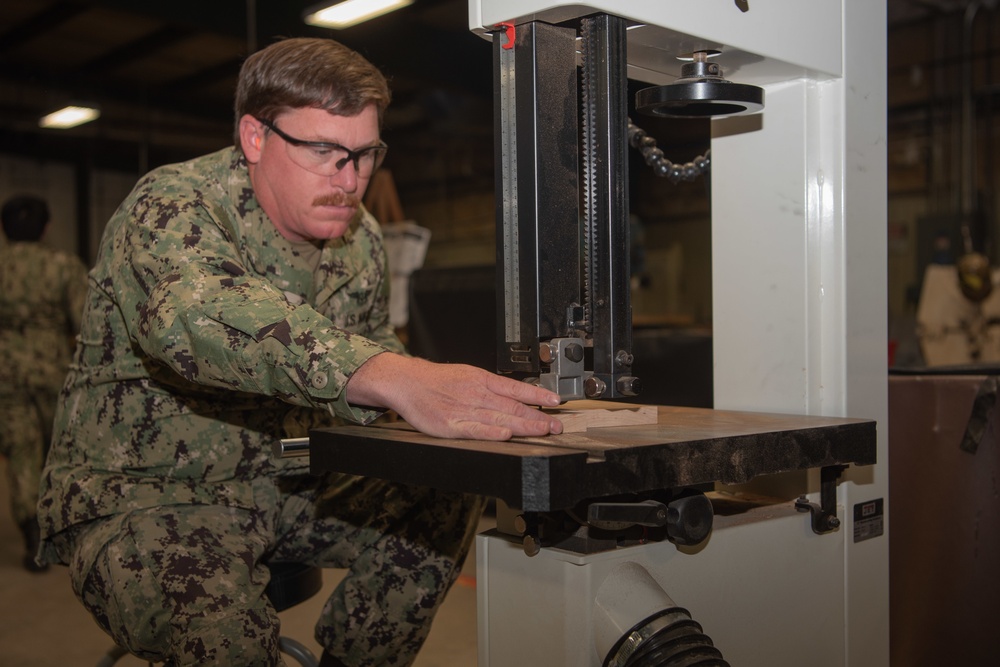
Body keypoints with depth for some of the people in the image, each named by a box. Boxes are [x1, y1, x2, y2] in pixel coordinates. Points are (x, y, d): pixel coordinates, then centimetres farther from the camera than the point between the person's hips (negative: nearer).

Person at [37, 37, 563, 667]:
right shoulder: (169, 208, -20)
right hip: (144, 496, -6)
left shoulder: (360, 238, 3)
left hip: (286, 485, 7)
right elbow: (200, 314, -43)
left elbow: (370, 348, 14)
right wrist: (398, 378, -57)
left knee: (446, 501, -9)